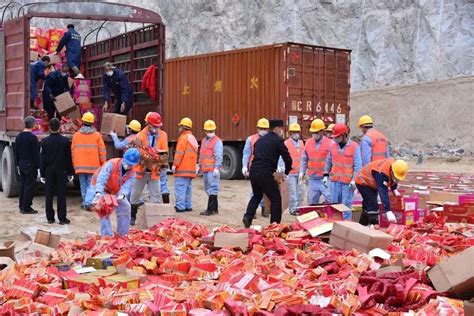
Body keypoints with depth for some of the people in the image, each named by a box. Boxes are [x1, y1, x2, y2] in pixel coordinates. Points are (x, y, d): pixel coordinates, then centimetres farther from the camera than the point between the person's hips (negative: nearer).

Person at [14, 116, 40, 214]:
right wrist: (37, 166, -8)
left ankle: (22, 207, 19)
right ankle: (26, 208, 0)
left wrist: (18, 164, 19)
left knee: (22, 185, 14)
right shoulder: (32, 137, -16)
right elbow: (36, 154, -14)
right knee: (30, 186, -1)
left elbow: (16, 152, 13)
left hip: (21, 165, 7)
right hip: (30, 165, -7)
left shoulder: (19, 136, 7)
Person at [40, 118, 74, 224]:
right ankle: (62, 218, 2)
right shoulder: (65, 141, -4)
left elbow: (42, 159, 0)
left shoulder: (45, 141, -3)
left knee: (48, 195, 7)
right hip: (61, 171, 0)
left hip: (49, 171, 1)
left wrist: (42, 174, 6)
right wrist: (70, 172, 7)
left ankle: (50, 217, 10)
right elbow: (69, 158, 0)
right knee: (61, 195, 2)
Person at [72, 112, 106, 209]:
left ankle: (85, 203, 10)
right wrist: (103, 164, 6)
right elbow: (102, 150, -3)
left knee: (83, 185, 10)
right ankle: (89, 202, -12)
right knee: (91, 184, 0)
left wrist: (74, 164, 17)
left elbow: (73, 150, 8)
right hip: (93, 165, -2)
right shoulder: (97, 135, -3)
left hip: (80, 165, 2)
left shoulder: (76, 135, 3)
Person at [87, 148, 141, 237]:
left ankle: (123, 234, 11)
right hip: (100, 188, -5)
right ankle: (107, 235, -16)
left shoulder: (132, 173, -16)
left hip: (115, 191, 6)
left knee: (125, 207, -1)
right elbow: (101, 179, -43)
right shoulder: (112, 164, -33)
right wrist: (98, 193, -58)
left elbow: (126, 186, -30)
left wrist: (123, 194, -54)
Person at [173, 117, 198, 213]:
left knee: (180, 187, -9)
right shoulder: (193, 138, 20)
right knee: (188, 187, 13)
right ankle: (188, 206, 15)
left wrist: (175, 164, -13)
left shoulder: (184, 137, -9)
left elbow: (179, 153, -15)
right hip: (191, 168, 9)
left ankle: (180, 206, -11)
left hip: (183, 169, -9)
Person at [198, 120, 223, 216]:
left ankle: (211, 209, -7)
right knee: (208, 189, 13)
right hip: (205, 169, 9)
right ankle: (215, 208, 21)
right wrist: (199, 165, 23)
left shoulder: (217, 141, -7)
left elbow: (218, 156, -14)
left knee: (212, 189, -8)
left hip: (213, 169, -9)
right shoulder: (204, 140, 19)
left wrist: (217, 167, -20)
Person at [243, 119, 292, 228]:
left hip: (253, 171, 7)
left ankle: (248, 217, 12)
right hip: (265, 174, -7)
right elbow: (288, 159, -4)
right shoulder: (278, 141, -3)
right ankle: (275, 224, 8)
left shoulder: (260, 140, 18)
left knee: (257, 196, 26)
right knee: (276, 199, 7)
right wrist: (286, 173, 14)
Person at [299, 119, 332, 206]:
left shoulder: (330, 143, -6)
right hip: (313, 180, 4)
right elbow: (304, 159, 15)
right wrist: (302, 171, 5)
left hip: (325, 179, -4)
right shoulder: (308, 143, 8)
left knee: (331, 201, -6)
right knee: (312, 202, 10)